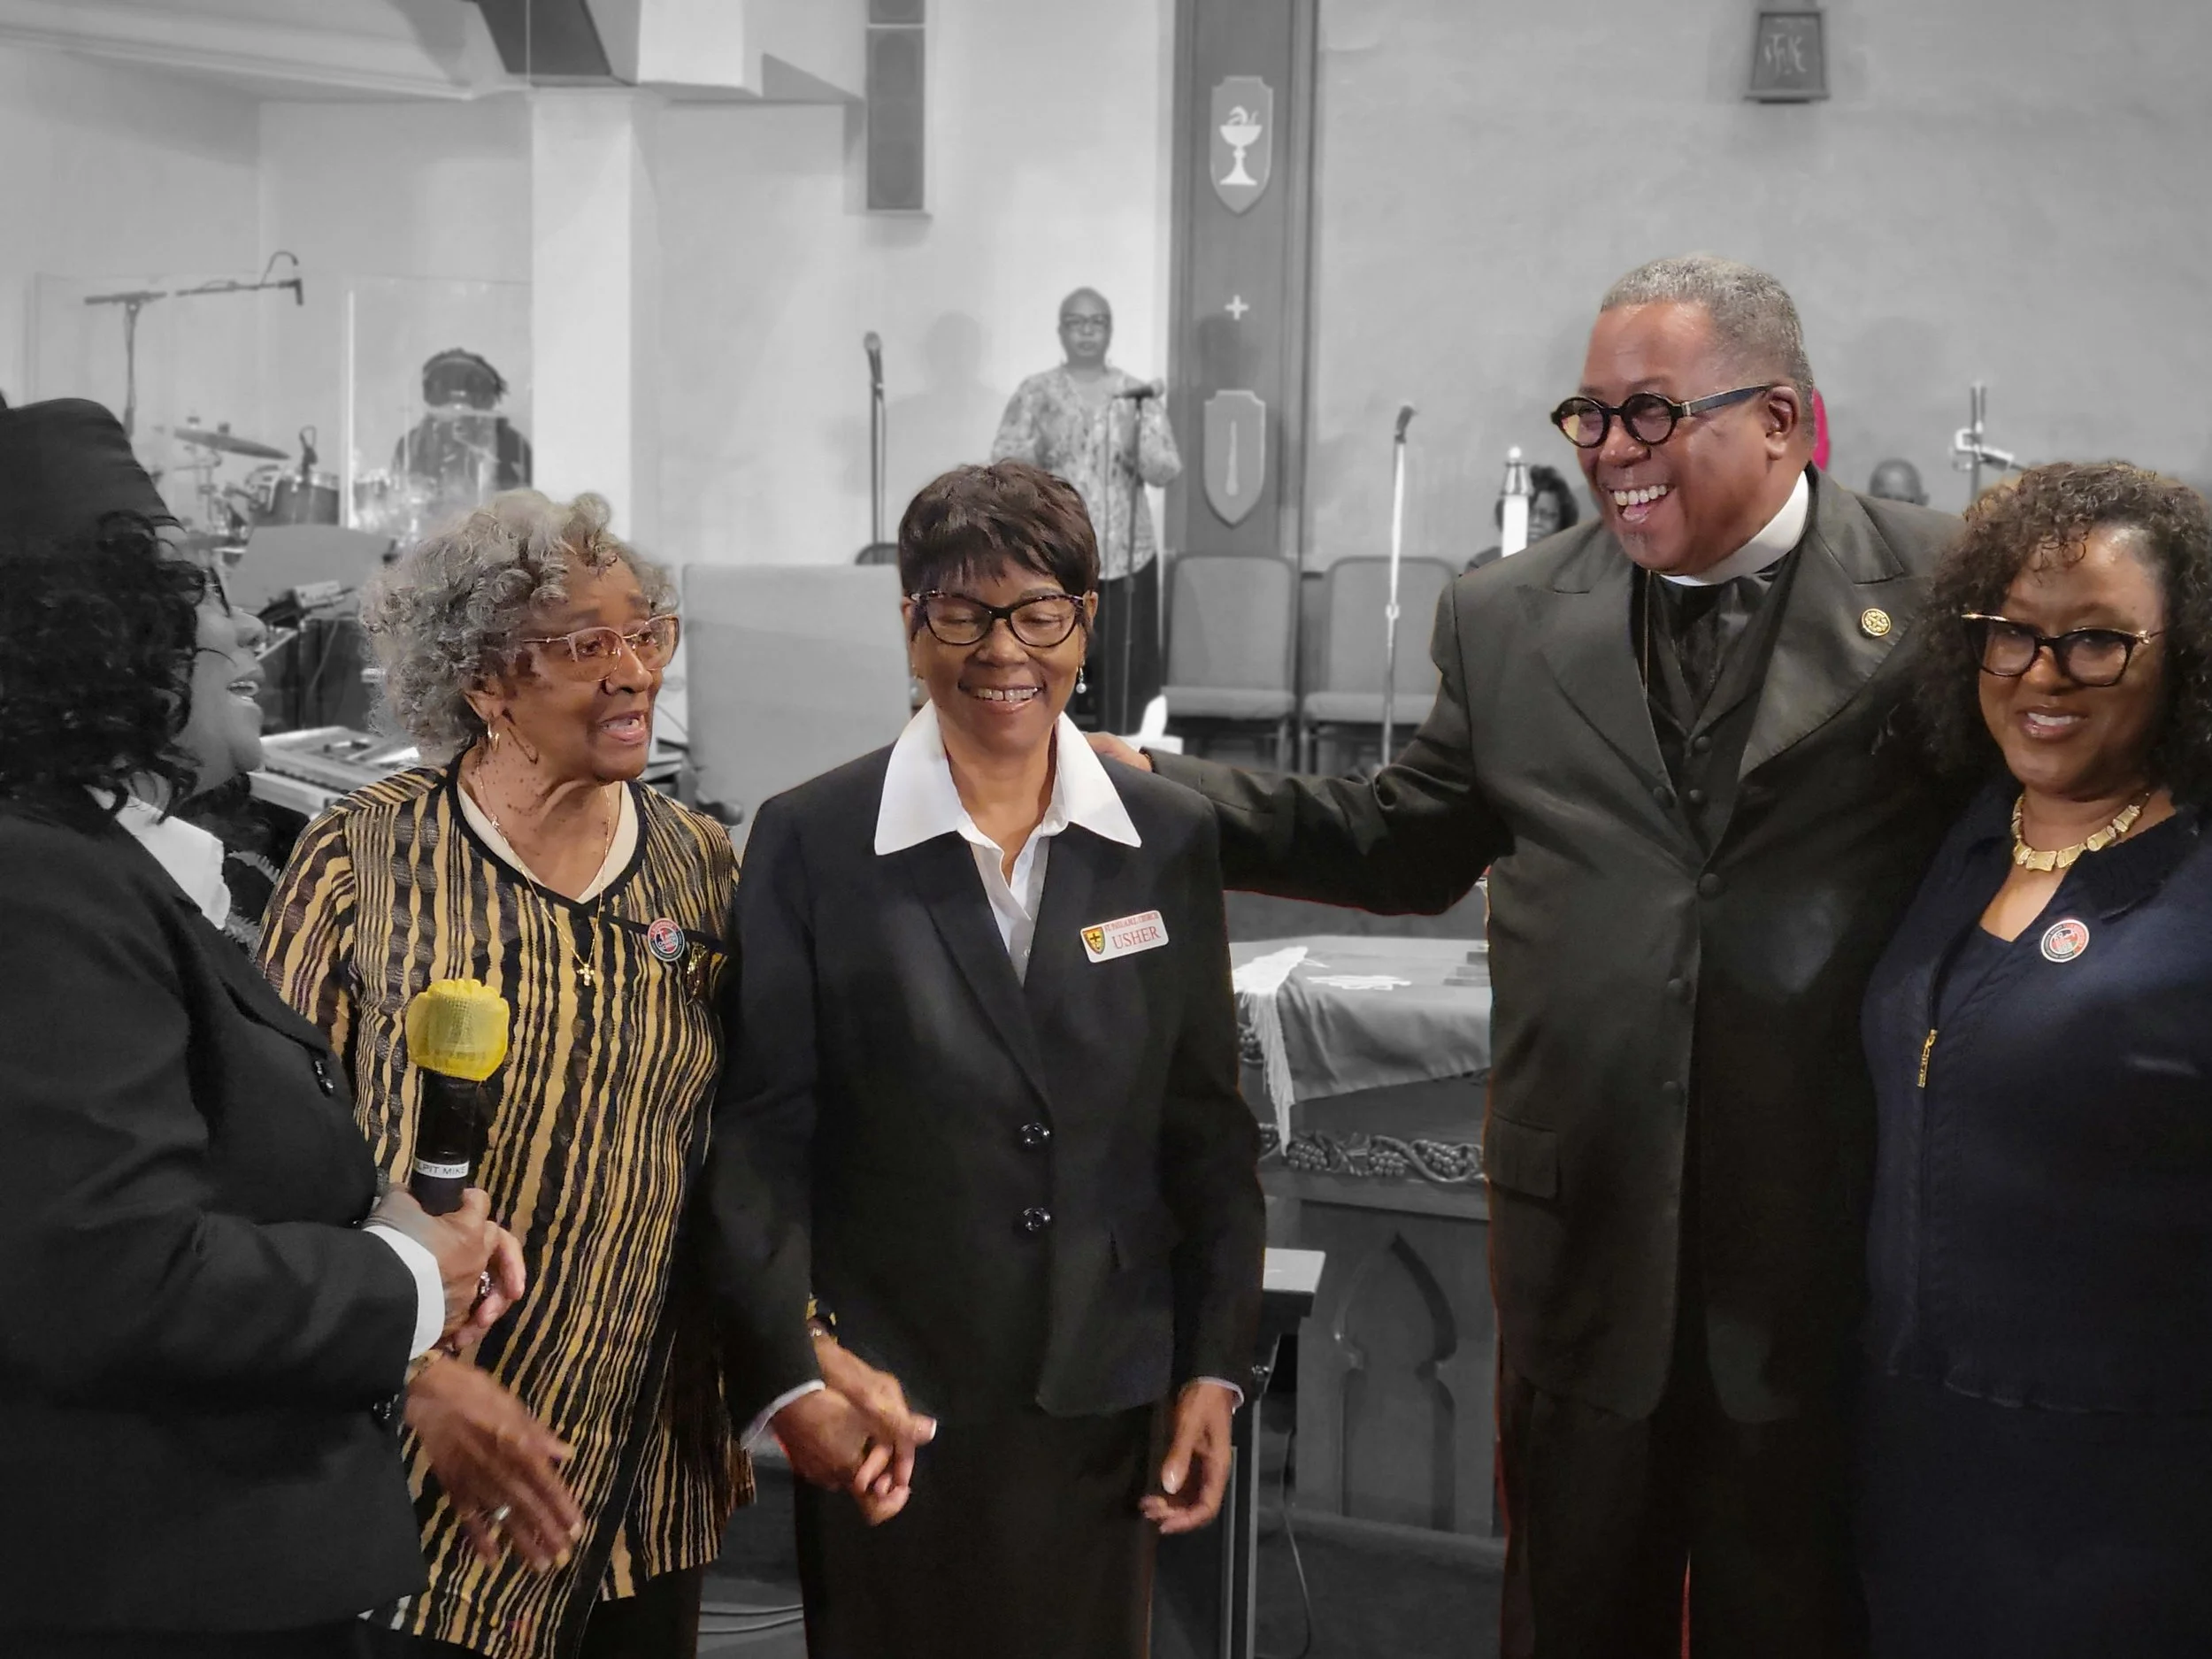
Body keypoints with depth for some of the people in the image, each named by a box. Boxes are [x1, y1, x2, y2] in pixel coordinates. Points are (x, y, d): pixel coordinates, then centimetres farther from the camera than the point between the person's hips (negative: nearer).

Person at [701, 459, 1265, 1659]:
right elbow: (758, 1133, -6)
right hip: (889, 1409, -2)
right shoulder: (809, 842, -5)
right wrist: (791, 1368, -16)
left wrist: (1213, 1368, 4)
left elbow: (1209, 1128, 6)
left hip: (1104, 1409, 2)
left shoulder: (1170, 842, 2)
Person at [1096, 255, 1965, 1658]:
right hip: (1589, 1226, 3)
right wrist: (1155, 785, 7)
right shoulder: (1509, 621, 6)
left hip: (1840, 1228, -2)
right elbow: (1405, 844, 14)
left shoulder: (1946, 590, -5)